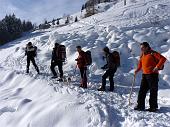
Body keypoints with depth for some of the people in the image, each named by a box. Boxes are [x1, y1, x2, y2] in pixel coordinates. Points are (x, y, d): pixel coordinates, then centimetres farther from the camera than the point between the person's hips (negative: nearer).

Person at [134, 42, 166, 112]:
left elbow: (163, 59, -13)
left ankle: (153, 107, 9)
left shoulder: (153, 53, -8)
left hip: (152, 75, -7)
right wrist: (137, 69, 11)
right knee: (142, 90, 6)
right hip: (144, 75, 7)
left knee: (153, 91, 0)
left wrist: (157, 67, -19)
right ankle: (140, 105, 13)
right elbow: (140, 63, 26)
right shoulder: (142, 55, 14)